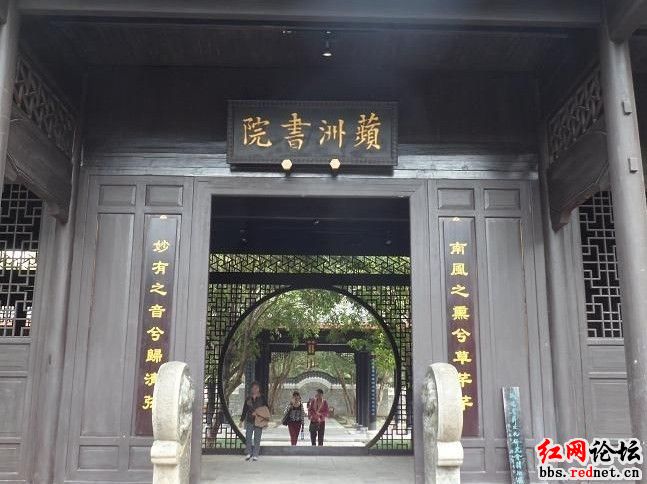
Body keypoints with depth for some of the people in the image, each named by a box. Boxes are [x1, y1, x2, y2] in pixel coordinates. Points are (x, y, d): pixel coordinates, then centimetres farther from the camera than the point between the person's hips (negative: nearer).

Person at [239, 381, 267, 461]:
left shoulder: (262, 398, 4)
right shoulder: (248, 399, 9)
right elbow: (245, 410, 13)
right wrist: (242, 420, 10)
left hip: (259, 421, -1)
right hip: (249, 421, 1)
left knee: (257, 438, 0)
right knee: (248, 437, -7)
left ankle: (255, 455, 5)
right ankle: (248, 453, 4)